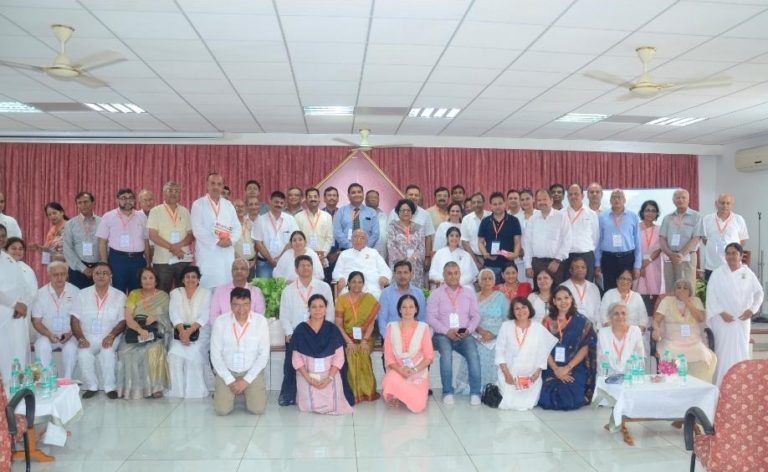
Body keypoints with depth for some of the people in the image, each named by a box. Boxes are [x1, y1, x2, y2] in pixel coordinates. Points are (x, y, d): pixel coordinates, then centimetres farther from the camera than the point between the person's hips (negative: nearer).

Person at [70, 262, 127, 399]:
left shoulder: (119, 296, 2)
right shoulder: (83, 294, 6)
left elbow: (123, 321, -2)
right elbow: (74, 319, 2)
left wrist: (111, 335, -19)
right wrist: (81, 338, -13)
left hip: (110, 336, -1)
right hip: (88, 336, 2)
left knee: (108, 351, -31)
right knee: (83, 354, -28)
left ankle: (110, 387, -15)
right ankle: (91, 386, -9)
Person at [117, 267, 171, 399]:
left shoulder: (163, 296, 9)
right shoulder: (134, 294, 9)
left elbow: (167, 318, 5)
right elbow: (128, 318, -3)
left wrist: (156, 318, -15)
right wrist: (140, 330, -20)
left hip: (156, 334, -1)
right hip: (136, 333, 1)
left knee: (154, 350, -32)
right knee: (128, 351, -27)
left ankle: (155, 387, -21)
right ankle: (134, 387, -14)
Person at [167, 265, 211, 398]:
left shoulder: (205, 293, 7)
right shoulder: (175, 293, 12)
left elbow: (204, 316, -5)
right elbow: (174, 314, -3)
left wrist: (189, 331, -21)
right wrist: (182, 331, -21)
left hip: (199, 332, -2)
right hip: (179, 331, 2)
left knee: (194, 355, -28)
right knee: (175, 355, -25)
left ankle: (195, 392, -19)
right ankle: (177, 391, -14)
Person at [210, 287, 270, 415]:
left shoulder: (261, 321, -10)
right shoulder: (220, 322, -9)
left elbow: (264, 354, -8)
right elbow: (215, 355, -6)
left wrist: (246, 380, -13)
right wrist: (230, 380, -12)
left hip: (252, 372, 0)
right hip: (227, 372, 0)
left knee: (258, 408, -15)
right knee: (222, 409, -16)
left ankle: (247, 392, 18)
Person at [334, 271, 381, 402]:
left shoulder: (370, 299, 2)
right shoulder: (341, 299, 2)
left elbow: (371, 323, -2)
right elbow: (338, 324, -3)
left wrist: (364, 340, -15)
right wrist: (349, 341, -14)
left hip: (364, 338, 0)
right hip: (347, 338, 0)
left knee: (362, 354, -27)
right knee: (352, 354, -26)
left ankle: (366, 391, -12)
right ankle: (354, 393, -14)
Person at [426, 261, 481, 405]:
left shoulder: (469, 293, 16)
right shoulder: (436, 294, 6)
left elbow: (476, 315, 11)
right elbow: (431, 317, -2)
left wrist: (468, 330, -9)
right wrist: (447, 331, -15)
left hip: (464, 335, 2)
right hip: (442, 334, -2)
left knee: (473, 355, -28)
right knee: (446, 353, -33)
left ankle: (475, 393, -18)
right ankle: (447, 392, -21)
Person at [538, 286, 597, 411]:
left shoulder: (582, 321, 2)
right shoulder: (548, 321, 6)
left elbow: (585, 348, -3)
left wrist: (567, 368, -12)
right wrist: (556, 369, -11)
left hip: (575, 369, -1)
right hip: (552, 369, 2)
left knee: (569, 400, -24)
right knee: (547, 399, -20)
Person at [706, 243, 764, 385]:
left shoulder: (748, 273, 4)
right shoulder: (717, 273, -5)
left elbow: (759, 293, 12)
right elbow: (711, 295, -7)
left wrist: (752, 309, -1)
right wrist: (721, 312, -16)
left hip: (742, 320, 3)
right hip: (723, 320, -3)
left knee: (741, 351, 8)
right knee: (724, 352, -2)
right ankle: (722, 384, 4)